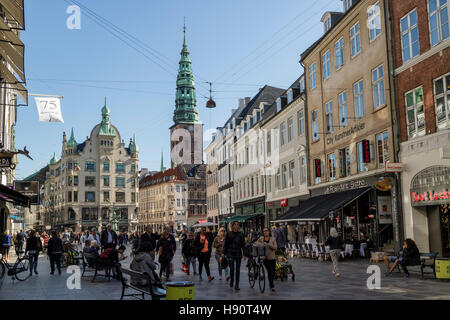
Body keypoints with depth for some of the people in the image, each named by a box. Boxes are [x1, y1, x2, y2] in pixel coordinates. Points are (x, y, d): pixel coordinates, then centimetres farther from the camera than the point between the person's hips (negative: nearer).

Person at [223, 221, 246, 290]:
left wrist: (244, 254, 0)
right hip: (230, 254, -1)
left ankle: (237, 285, 7)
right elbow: (225, 244, 3)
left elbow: (243, 245, 5)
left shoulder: (241, 234, 4)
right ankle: (231, 280, 26)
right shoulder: (229, 234, 1)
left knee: (237, 270, 1)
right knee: (232, 269, -2)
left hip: (238, 254, 1)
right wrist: (224, 253, -1)